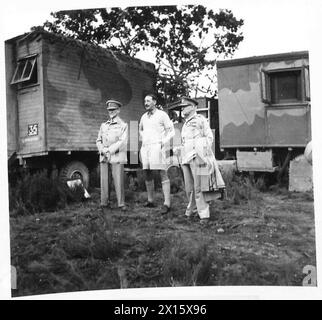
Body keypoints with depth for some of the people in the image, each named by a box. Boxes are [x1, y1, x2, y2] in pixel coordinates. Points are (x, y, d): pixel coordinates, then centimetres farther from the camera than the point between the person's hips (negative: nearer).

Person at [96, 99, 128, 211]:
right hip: (104, 157, 4)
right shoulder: (103, 125, 16)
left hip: (117, 157, -4)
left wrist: (109, 150, -14)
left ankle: (121, 204, 1)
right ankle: (104, 203, 11)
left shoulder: (123, 125, 2)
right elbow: (98, 141, 13)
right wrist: (102, 150, -7)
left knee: (118, 181, -5)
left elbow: (122, 142, -8)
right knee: (104, 180, 4)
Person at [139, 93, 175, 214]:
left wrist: (163, 143, -10)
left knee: (163, 175, -8)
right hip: (145, 148, 7)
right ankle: (150, 201, 21)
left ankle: (167, 204, -9)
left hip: (157, 147, -7)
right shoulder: (144, 117, 16)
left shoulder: (162, 115, -2)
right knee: (147, 175, 9)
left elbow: (171, 131, -2)